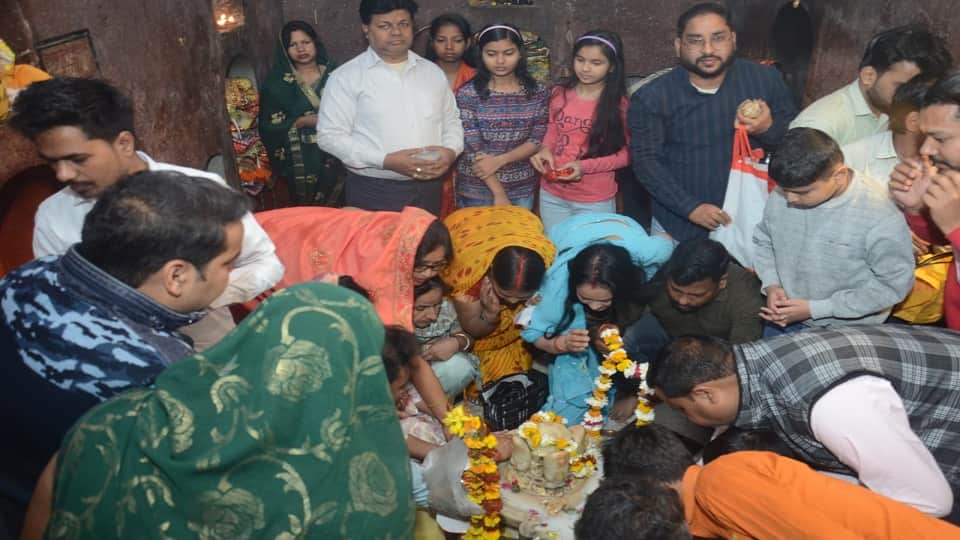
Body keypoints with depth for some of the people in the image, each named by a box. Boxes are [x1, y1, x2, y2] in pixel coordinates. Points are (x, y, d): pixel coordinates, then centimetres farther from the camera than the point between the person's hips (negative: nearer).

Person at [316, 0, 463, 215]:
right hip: (374, 193, -4)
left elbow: (452, 121, 18)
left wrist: (451, 150, -5)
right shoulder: (346, 77, -4)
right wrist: (385, 161, -19)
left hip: (429, 189, 5)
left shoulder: (433, 72, 11)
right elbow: (330, 136, -9)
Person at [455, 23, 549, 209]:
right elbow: (472, 149, -12)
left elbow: (537, 141, -3)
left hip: (522, 189, 2)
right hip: (476, 190, -2)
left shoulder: (537, 92, 0)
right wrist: (498, 193, -16)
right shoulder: (468, 94, -8)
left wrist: (499, 160, -18)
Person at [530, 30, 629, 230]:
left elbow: (627, 153, -7)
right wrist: (545, 150, -8)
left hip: (595, 201, -4)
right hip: (552, 195, 4)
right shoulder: (560, 93, 0)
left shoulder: (620, 104, -10)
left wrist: (586, 166, -20)